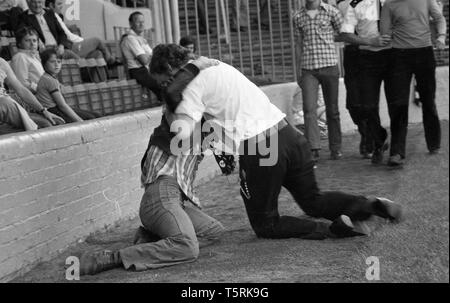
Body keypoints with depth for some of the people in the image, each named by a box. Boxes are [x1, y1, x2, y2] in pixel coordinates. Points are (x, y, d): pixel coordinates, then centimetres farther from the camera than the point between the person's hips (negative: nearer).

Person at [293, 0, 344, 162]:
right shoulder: (298, 16, 10)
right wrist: (299, 69, 10)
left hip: (329, 65, -1)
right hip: (308, 69, 1)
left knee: (332, 109, 5)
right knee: (309, 109, -11)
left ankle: (335, 148, 16)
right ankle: (314, 149, -12)